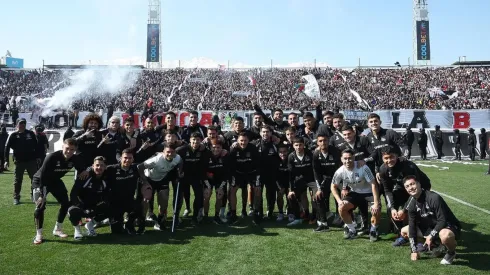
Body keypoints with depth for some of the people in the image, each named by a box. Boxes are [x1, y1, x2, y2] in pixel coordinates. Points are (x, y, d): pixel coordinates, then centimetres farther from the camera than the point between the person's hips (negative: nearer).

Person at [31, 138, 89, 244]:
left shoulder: (75, 159, -20)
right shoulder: (52, 157, -34)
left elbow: (82, 171, 1)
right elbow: (42, 175, -29)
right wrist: (42, 194, -29)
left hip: (55, 180, 6)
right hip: (40, 180, -5)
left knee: (66, 203, 2)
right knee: (40, 205, -16)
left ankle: (57, 229, 18)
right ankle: (39, 234, -2)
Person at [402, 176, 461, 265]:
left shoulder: (434, 198, -27)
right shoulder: (412, 205, -6)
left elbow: (442, 221, -26)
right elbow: (412, 227, -5)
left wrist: (431, 236, -23)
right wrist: (414, 250, -8)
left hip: (449, 227, -7)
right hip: (431, 227, 7)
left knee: (445, 236, -43)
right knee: (404, 231, 6)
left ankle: (451, 253, -6)